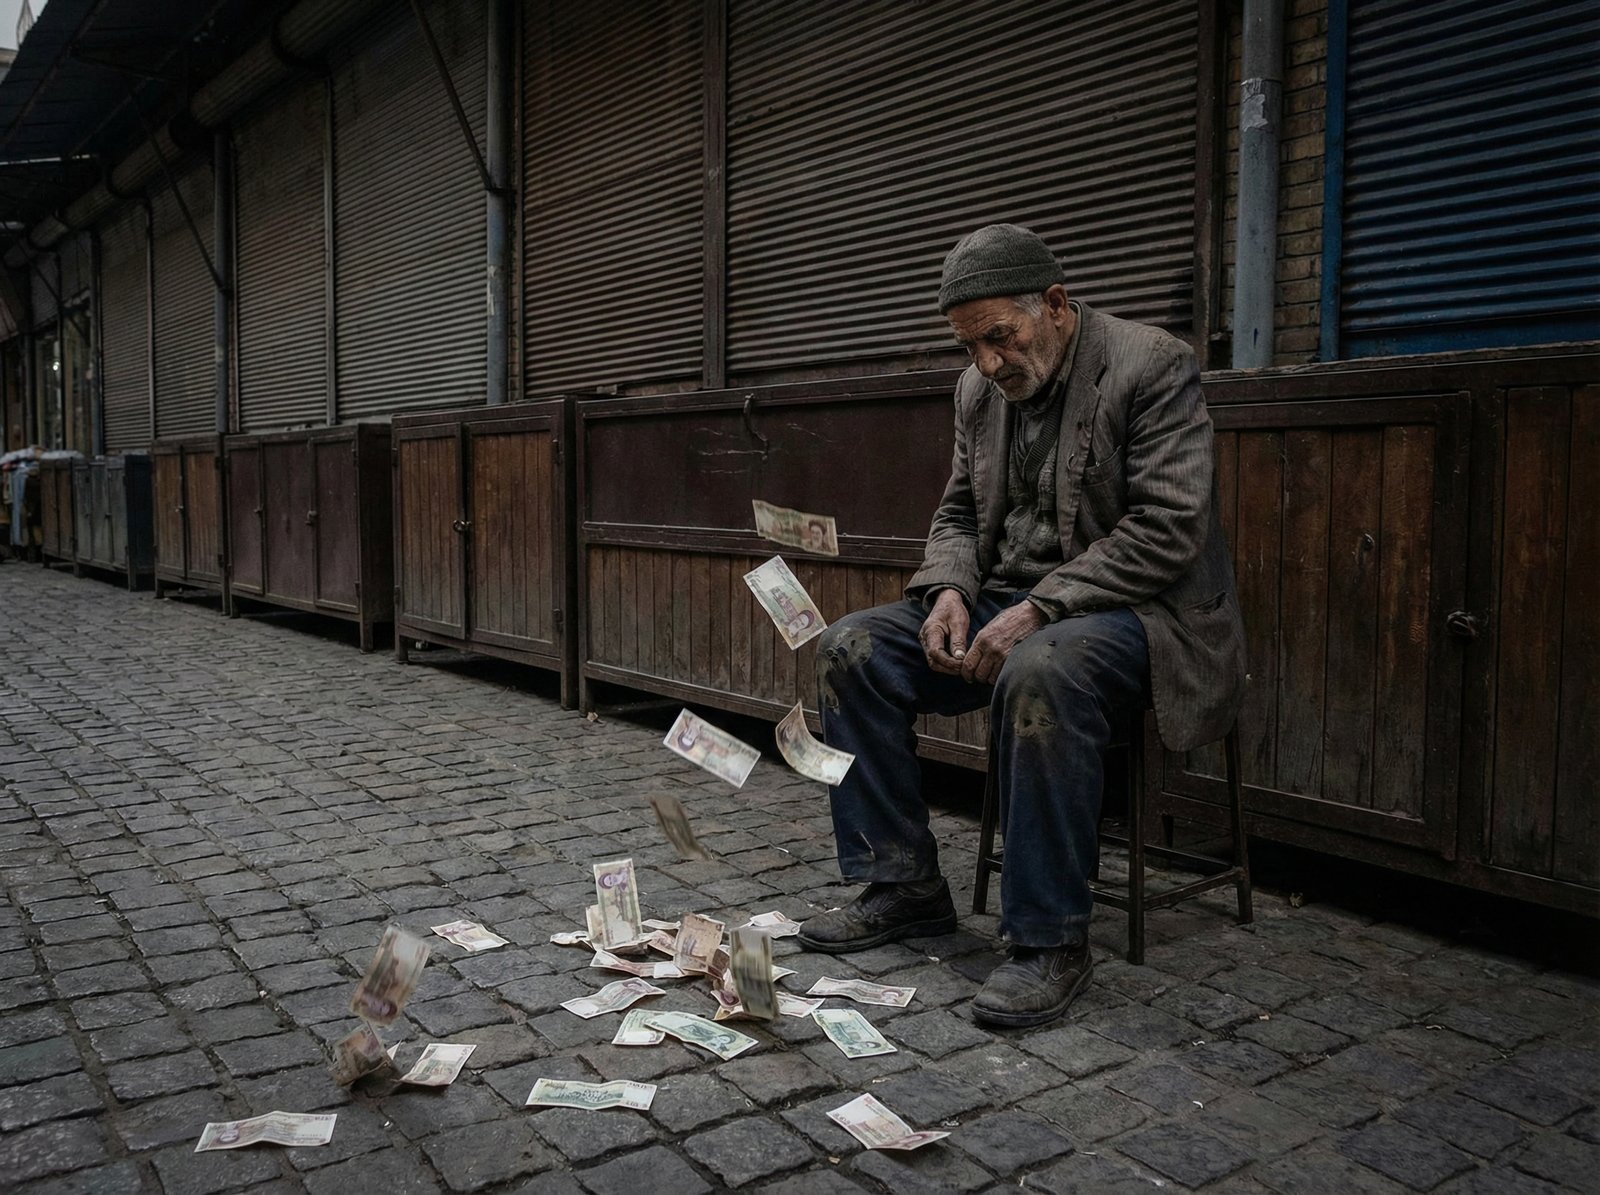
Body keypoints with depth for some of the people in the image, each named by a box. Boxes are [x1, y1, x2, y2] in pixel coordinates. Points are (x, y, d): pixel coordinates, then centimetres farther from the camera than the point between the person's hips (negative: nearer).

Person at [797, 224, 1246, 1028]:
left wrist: (1039, 608, -25)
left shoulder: (1151, 367, -11)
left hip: (1131, 610, -7)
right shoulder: (980, 389, 10)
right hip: (1009, 604, 7)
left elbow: (1167, 529, -19)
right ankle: (903, 887, 0)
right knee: (852, 648, -9)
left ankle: (1051, 938, -24)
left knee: (1040, 672, -39)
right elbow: (958, 514, 17)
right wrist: (950, 589, -6)